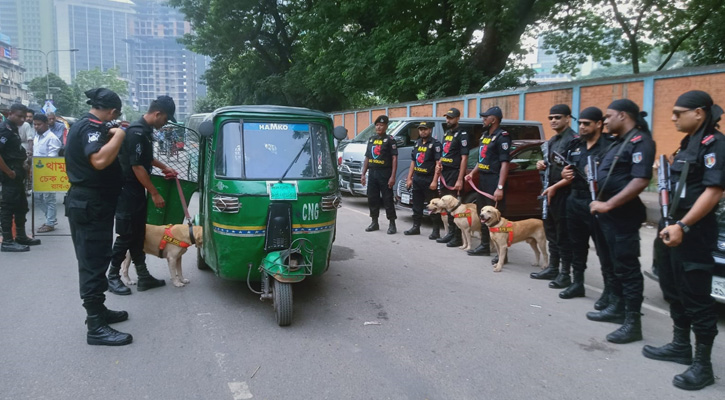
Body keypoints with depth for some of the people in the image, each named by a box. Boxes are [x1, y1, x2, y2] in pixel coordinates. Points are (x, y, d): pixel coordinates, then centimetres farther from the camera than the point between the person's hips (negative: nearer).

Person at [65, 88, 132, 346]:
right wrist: (118, 135, -22)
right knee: (93, 263, -9)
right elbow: (99, 160, -35)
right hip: (91, 205, -11)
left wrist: (110, 135, 23)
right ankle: (96, 328, -5)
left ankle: (97, 310, 30)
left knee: (94, 260, 18)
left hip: (88, 202, 11)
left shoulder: (84, 125, 15)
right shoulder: (91, 127, -17)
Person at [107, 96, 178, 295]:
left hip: (137, 192, 9)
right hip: (127, 191, -9)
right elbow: (137, 166, -23)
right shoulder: (136, 132, -21)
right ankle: (113, 277, 12)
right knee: (126, 235, -1)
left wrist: (163, 167, 18)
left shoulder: (146, 130, 9)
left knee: (138, 235, 11)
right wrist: (155, 193, -19)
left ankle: (143, 276, 17)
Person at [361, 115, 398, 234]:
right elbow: (367, 158, 18)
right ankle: (374, 223, 22)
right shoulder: (371, 140, 16)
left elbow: (394, 158, -9)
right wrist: (363, 174, 11)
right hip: (372, 174, 6)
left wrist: (392, 176, -16)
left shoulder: (390, 140, -3)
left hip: (384, 174, -6)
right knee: (372, 199, 10)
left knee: (388, 199, -3)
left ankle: (392, 225, 4)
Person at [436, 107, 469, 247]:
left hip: (454, 173, -8)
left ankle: (458, 237, -1)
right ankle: (451, 233, 22)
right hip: (444, 173, 8)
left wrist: (460, 179, -21)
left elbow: (464, 158, -15)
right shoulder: (446, 133, 16)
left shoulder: (462, 134, -8)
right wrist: (439, 164, 6)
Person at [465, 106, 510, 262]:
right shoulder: (485, 135, 16)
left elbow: (504, 163, -19)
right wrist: (472, 173, 11)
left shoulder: (502, 136, -12)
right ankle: (485, 246, 26)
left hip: (494, 181, -9)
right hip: (483, 180, 9)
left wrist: (500, 187, -24)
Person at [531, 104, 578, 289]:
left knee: (564, 234, -3)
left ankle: (565, 274, 5)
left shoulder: (574, 140, -13)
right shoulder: (552, 141, 16)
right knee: (551, 232, 15)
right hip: (549, 191, 9)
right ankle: (552, 268, 25)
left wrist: (555, 187, -20)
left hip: (563, 193, -9)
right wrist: (542, 165, 5)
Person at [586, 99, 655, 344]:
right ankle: (617, 308, 31)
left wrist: (608, 205, -25)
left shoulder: (640, 141, -14)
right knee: (613, 263, 18)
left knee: (628, 267, -5)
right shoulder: (619, 142, 16)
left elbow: (640, 181, -25)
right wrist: (601, 203, 10)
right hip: (608, 214, 10)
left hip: (623, 215, -10)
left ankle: (633, 323, 1)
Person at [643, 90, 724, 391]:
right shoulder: (688, 143, 16)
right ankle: (680, 346, 30)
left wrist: (682, 226, -25)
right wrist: (670, 223, 15)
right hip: (676, 228, 10)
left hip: (695, 233, -10)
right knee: (674, 291, 17)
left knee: (696, 298, -3)